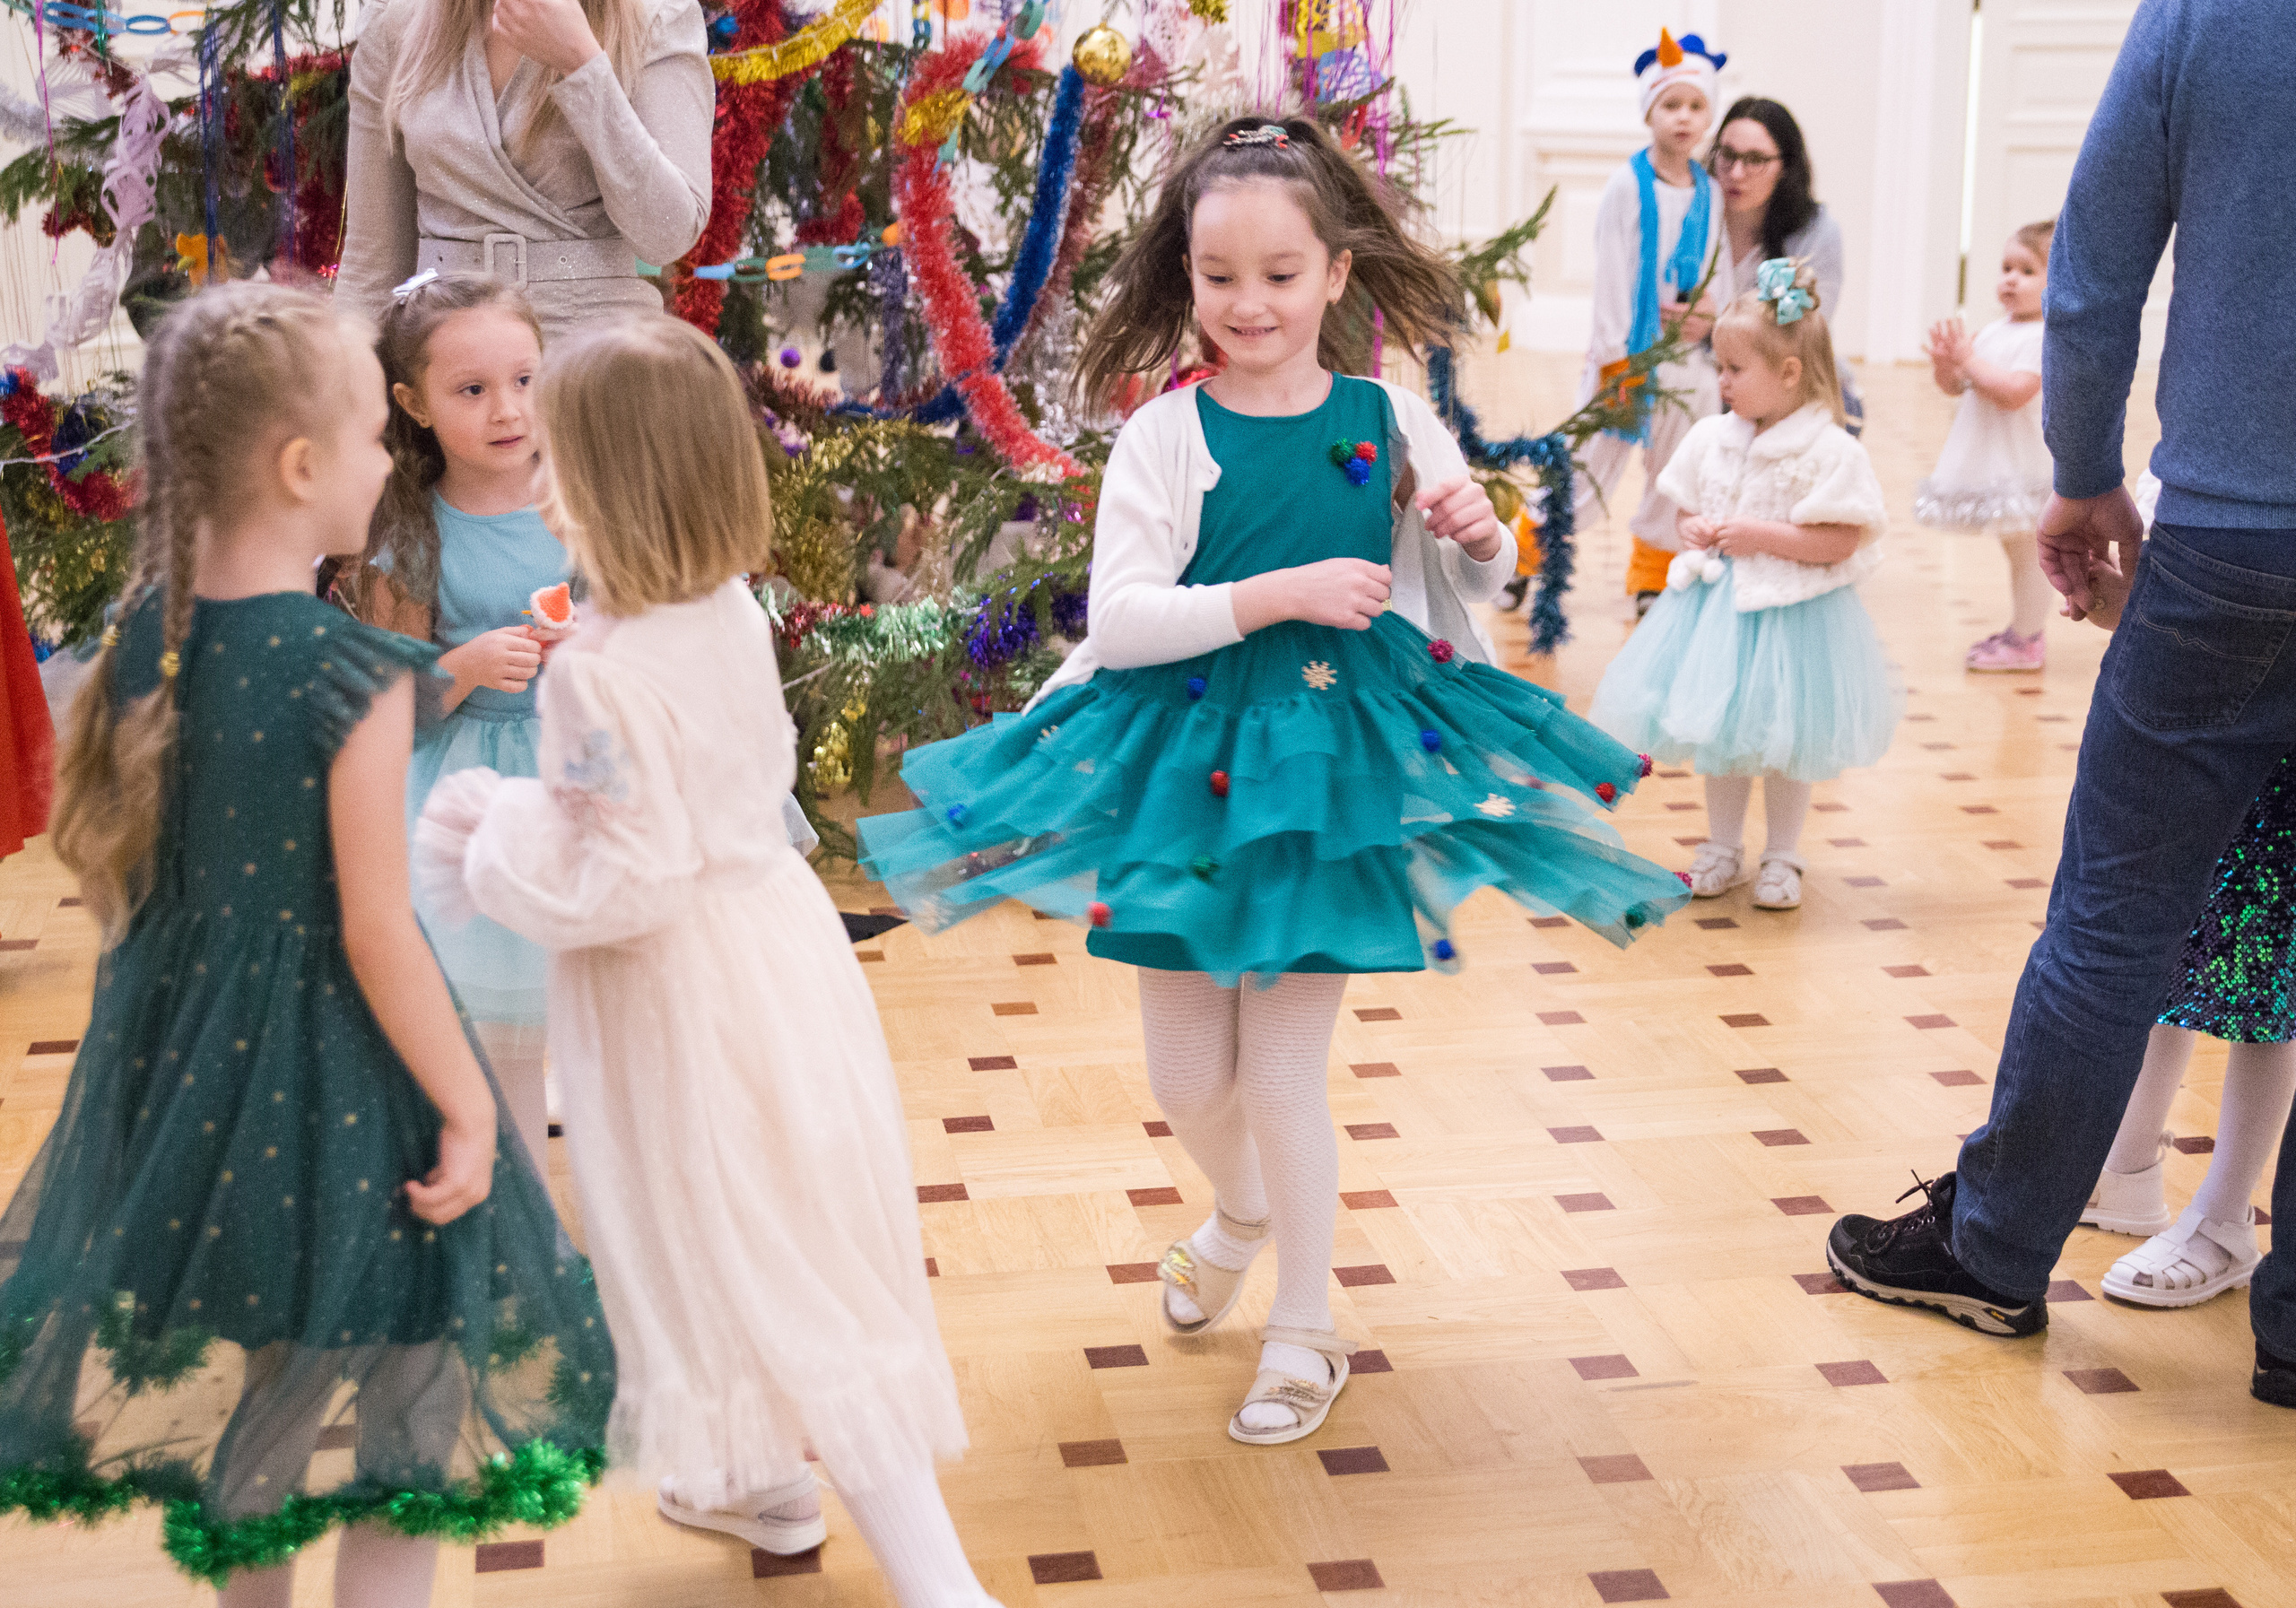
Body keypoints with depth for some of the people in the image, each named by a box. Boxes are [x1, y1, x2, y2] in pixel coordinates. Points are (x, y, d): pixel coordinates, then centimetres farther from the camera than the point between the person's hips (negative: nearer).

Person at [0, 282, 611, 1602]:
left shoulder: (144, 631, -3)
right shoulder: (353, 678, -23)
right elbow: (376, 938, -20)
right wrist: (466, 1113, -11)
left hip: (180, 1049, 7)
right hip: (334, 1078, -7)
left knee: (224, 1373, 23)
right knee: (388, 1432, 10)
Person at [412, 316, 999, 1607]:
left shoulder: (604, 673, -26)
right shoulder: (731, 611, -1)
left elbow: (624, 883, -25)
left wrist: (493, 846, -9)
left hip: (681, 986, -8)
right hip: (775, 927, 9)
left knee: (760, 1270, 1)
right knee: (784, 1246, 24)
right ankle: (767, 1482, 45)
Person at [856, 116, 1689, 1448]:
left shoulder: (1389, 421, -2)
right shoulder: (1165, 435, -8)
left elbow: (1481, 584, 11)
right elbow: (1119, 621, -15)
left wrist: (1482, 536, -12)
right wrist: (1280, 595, -24)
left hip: (1341, 757, 0)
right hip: (1188, 760, 1)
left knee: (1282, 1074, 3)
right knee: (1186, 1073, 12)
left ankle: (1307, 1328, 25)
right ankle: (1243, 1212, 47)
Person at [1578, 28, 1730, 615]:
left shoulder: (1709, 193, 5)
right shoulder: (1628, 186, -8)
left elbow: (1718, 272, 11)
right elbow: (1611, 272, -9)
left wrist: (1711, 318, -7)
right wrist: (1614, 358, -12)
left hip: (1689, 358, 5)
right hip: (1629, 351, -5)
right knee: (1587, 469, -1)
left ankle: (1651, 582, 26)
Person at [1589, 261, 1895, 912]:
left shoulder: (1830, 451, -15)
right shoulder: (1712, 437, 3)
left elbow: (1841, 541, -18)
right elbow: (1689, 508, 16)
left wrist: (1761, 536, -23)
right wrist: (1694, 530, -6)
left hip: (1790, 612, -5)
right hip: (1716, 603, 5)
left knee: (1784, 740, 7)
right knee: (1719, 732, 14)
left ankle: (1781, 858, 23)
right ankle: (1722, 848, 29)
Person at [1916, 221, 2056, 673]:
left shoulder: (2046, 338, -16)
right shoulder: (1995, 331, 11)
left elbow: (2013, 392, -27)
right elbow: (1955, 385, 13)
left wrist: (1969, 358, -21)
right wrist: (1944, 364, -8)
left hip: (2023, 464, -9)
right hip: (1993, 462, 9)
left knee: (2027, 548, -2)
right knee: (2016, 548, 18)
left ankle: (2026, 641, 6)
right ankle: (2025, 631, 28)